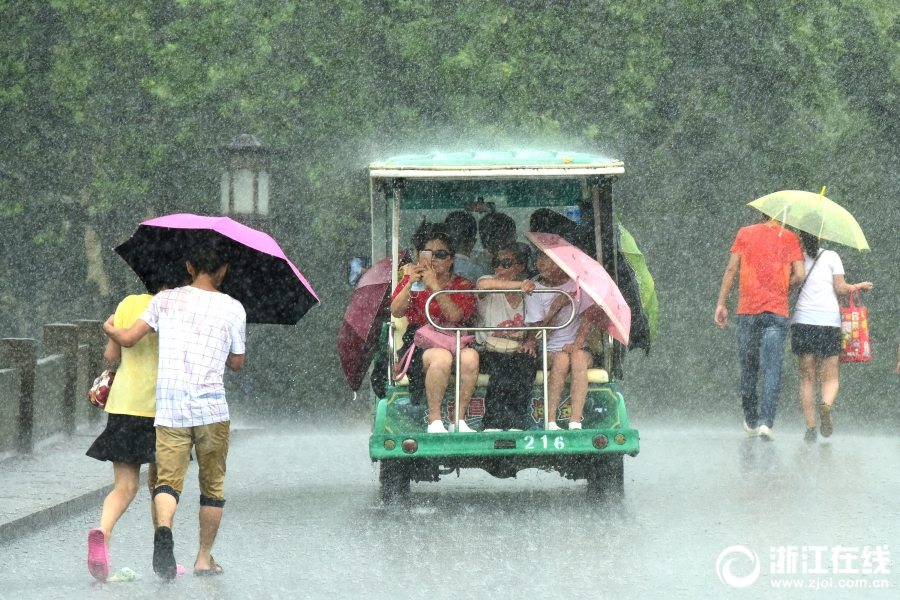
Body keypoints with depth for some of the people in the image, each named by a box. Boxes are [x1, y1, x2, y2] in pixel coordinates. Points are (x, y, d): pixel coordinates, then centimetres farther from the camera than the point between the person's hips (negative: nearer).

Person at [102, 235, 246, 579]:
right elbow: (237, 363, 11)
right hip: (212, 407, -1)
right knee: (212, 485, 14)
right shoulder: (232, 309, 2)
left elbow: (127, 339, 4)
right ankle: (204, 558, 18)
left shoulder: (166, 300, 5)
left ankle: (163, 528, -35)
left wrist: (109, 329, 26)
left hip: (170, 408, 1)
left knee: (168, 479, -4)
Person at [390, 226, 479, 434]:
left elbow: (455, 315, -8)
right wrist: (410, 284, -15)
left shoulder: (461, 284, 13)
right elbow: (396, 312, -1)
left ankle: (460, 421, -27)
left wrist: (435, 286, -14)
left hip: (453, 341, 1)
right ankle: (434, 422, -32)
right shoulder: (411, 279, 16)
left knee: (470, 356, -34)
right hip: (419, 343, -1)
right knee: (442, 357, -37)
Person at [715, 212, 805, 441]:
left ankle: (751, 420, 21)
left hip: (748, 309, 1)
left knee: (748, 365, 13)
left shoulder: (745, 233, 8)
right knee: (772, 368, -4)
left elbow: (731, 269, 2)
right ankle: (766, 421, -16)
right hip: (777, 311, -1)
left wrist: (721, 303, 5)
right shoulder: (789, 238, 5)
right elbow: (799, 275, -2)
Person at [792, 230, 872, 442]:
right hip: (829, 321, -1)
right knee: (830, 377, 5)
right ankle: (826, 405, -27)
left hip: (803, 321, 1)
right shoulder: (831, 257, 3)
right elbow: (841, 289, 0)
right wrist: (860, 286, 17)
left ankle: (810, 425, -5)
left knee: (807, 377, 5)